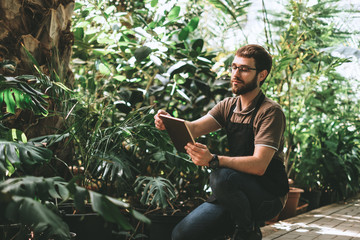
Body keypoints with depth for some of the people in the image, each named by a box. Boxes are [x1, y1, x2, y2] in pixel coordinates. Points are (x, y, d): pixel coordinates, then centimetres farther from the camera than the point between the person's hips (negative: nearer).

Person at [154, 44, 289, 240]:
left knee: (222, 176, -35)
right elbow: (193, 128, -7)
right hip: (235, 193, 6)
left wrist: (213, 160, -40)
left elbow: (259, 165, -26)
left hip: (268, 196, -6)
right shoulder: (228, 106, 7)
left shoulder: (270, 112, -14)